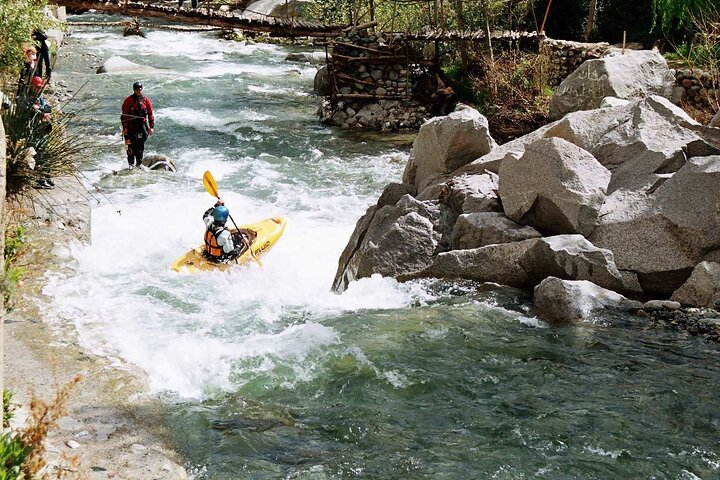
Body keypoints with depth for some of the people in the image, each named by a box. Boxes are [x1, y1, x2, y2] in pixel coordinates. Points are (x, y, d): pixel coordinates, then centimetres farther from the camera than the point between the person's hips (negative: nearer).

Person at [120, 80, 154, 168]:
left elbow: (150, 114, 10)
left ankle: (139, 163, 9)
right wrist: (125, 127, -6)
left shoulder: (146, 100, 7)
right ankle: (131, 163, 2)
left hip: (142, 124, 2)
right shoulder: (129, 100, 0)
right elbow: (124, 114, 0)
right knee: (131, 145, -5)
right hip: (131, 125, -2)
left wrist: (151, 126, 5)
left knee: (141, 145, 2)